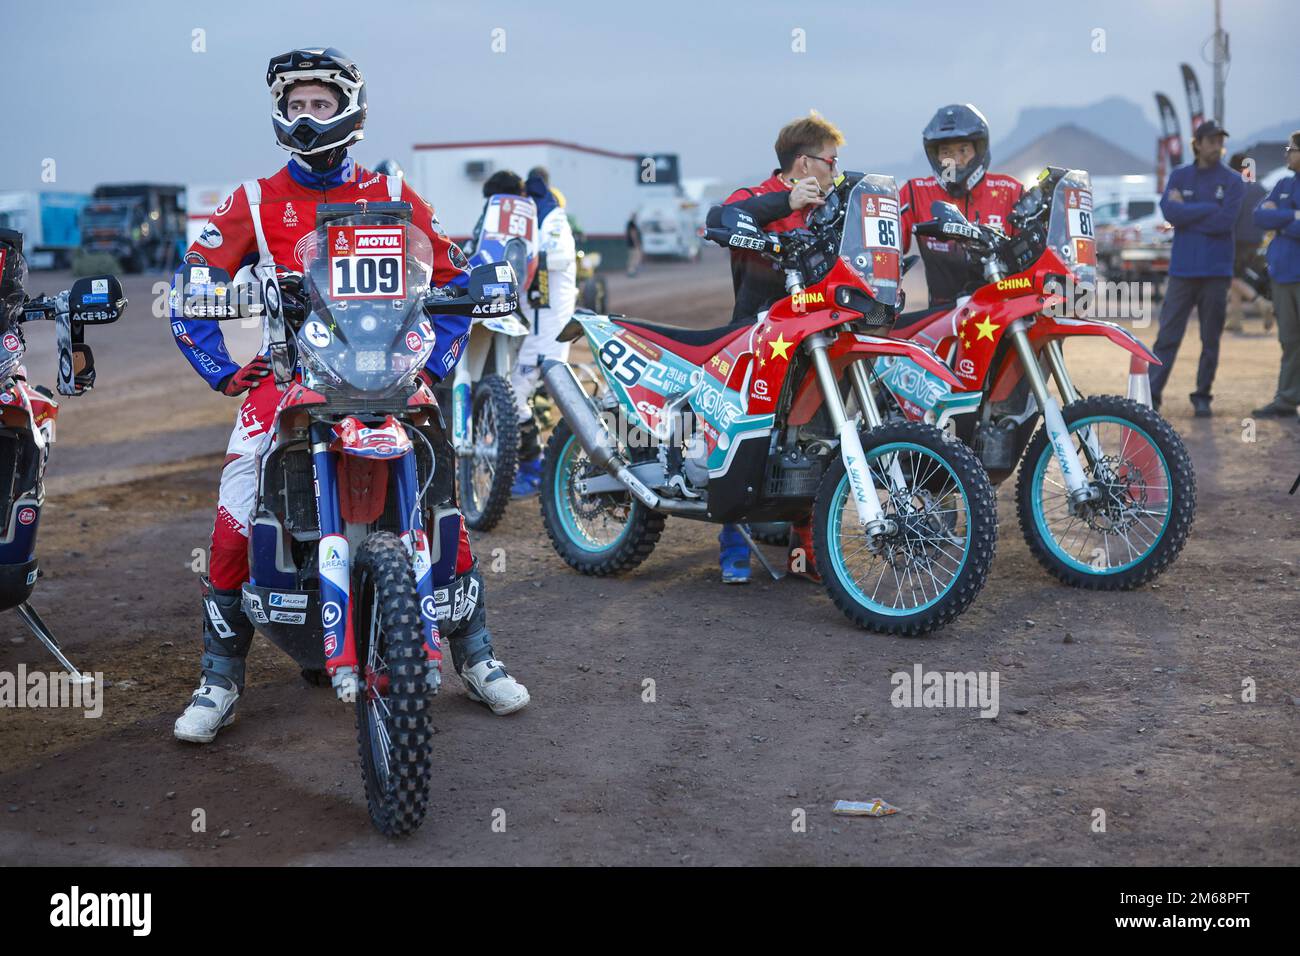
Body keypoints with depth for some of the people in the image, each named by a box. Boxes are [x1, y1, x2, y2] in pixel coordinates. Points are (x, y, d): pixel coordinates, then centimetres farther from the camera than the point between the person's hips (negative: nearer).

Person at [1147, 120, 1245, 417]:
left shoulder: (1233, 181, 4)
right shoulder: (1179, 176, 9)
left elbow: (1225, 221, -11)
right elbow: (1170, 211, -8)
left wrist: (1186, 212, -8)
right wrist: (1211, 207, -11)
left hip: (1216, 271, 0)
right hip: (1182, 269, 0)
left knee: (1210, 339, 5)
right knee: (1167, 336, -4)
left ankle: (1202, 396, 13)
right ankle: (1151, 395, -4)